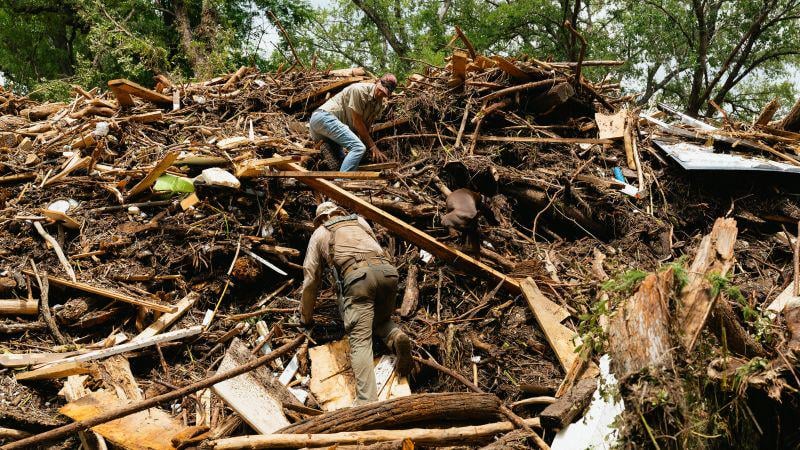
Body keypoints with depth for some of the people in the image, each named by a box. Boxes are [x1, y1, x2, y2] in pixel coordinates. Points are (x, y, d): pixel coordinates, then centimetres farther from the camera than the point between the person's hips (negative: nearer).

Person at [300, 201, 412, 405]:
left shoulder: (319, 233, 28)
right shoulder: (360, 220, 36)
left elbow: (311, 278, 28)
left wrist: (306, 318, 38)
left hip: (357, 276, -3)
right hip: (387, 270, 4)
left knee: (360, 340, -9)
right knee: (381, 319, 27)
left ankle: (367, 403, -27)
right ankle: (395, 337, -7)